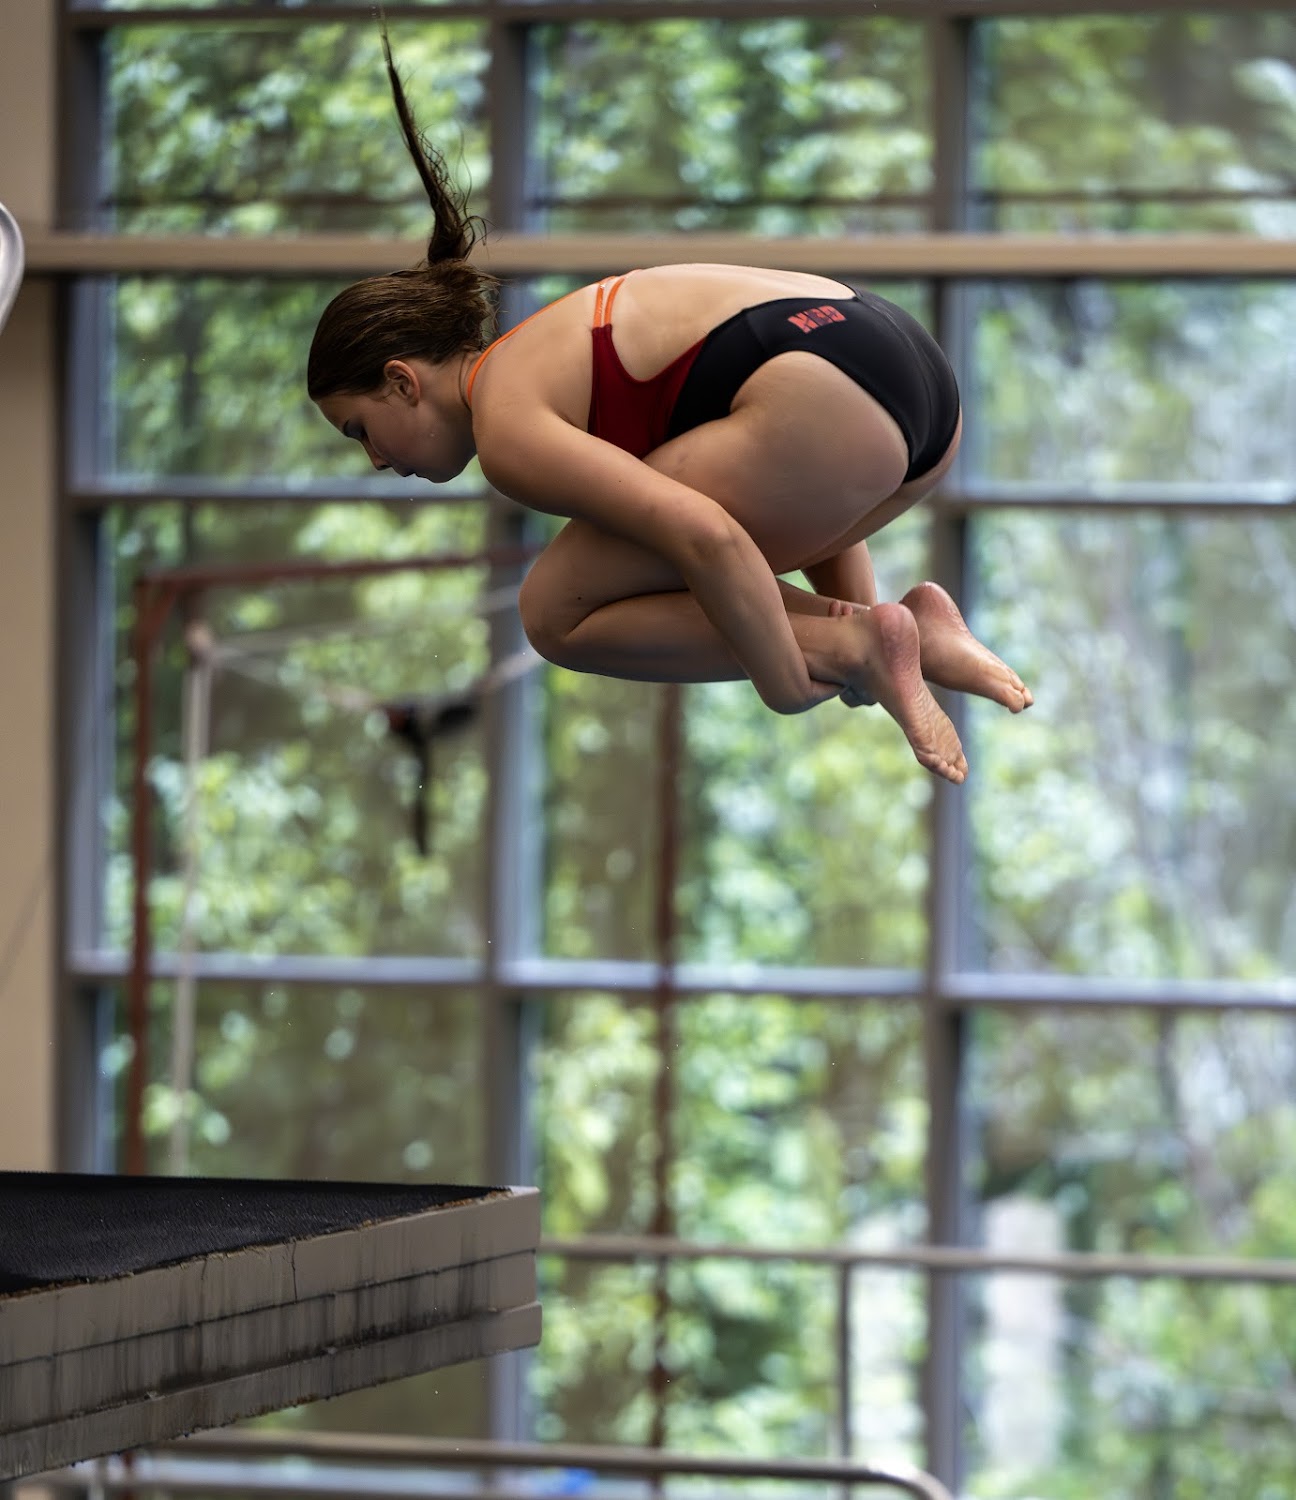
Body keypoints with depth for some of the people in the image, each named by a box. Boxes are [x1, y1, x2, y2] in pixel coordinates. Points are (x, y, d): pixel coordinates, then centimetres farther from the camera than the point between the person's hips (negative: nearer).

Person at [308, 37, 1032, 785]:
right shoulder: (552, 358, 30)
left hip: (825, 406, -10)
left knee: (557, 615, 4)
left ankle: (855, 646, -7)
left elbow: (706, 539, -16)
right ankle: (885, 628, 12)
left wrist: (791, 697, -9)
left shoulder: (507, 425, -2)